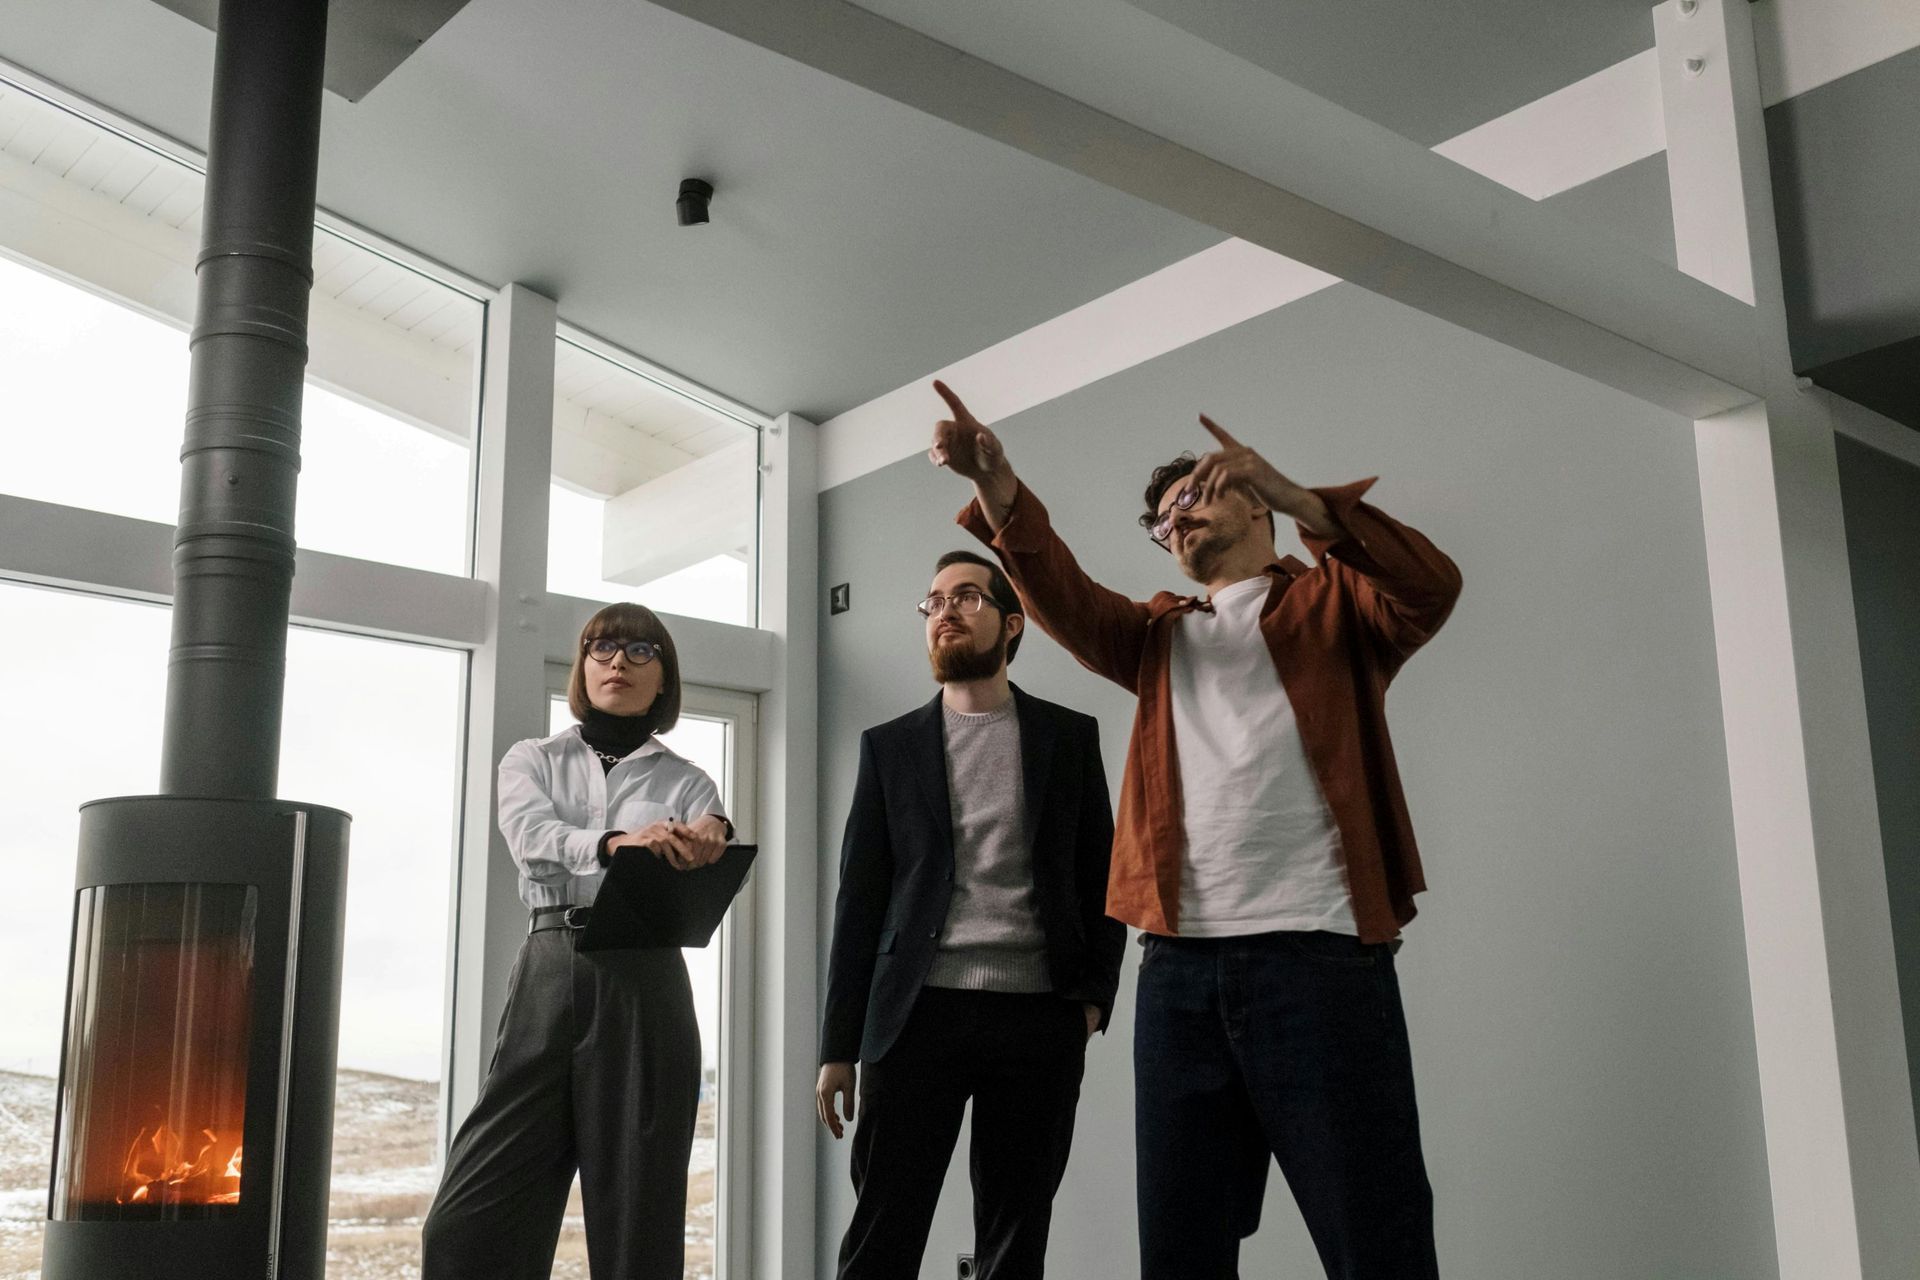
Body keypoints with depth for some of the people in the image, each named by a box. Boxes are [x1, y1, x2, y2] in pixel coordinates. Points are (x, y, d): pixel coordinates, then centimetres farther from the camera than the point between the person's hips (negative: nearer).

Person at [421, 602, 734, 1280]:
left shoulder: (686, 784, 14)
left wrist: (710, 849, -28)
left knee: (635, 1216, 0)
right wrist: (615, 843, -28)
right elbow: (531, 836, -7)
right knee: (469, 1221, -5)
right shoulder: (532, 761, 15)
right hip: (547, 976, 0)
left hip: (645, 987, 0)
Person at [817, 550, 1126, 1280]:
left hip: (1040, 1019, 0)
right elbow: (860, 899, 8)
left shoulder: (1070, 736, 10)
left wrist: (1094, 995, -4)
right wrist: (838, 1046, 3)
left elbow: (1102, 878, 11)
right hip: (917, 1014, 0)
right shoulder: (890, 746, 11)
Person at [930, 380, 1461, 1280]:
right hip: (1178, 966, 5)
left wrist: (1296, 497, -21)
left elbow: (1430, 589, -9)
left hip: (1319, 952, -4)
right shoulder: (1161, 632, 24)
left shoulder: (1333, 598, 12)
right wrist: (998, 491, -13)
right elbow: (1065, 600, 5)